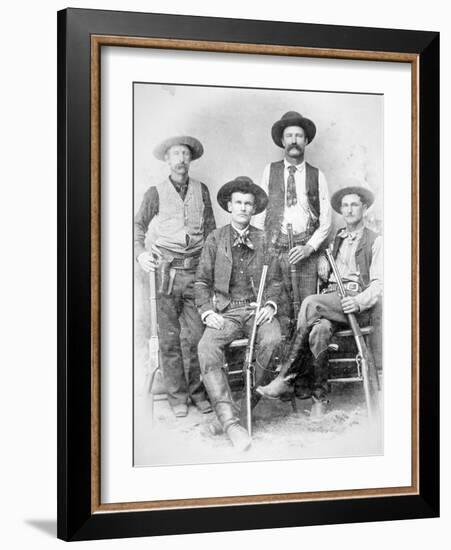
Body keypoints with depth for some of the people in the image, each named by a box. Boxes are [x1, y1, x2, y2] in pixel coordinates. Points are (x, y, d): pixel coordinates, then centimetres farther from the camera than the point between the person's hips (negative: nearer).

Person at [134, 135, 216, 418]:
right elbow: (139, 226, 8)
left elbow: (210, 229, 14)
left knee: (199, 335, -1)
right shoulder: (156, 193, 8)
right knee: (169, 337, 0)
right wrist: (140, 253, -9)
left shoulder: (201, 190, 12)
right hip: (168, 270, -1)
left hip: (197, 269, 1)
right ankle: (177, 395, 10)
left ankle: (198, 390, 12)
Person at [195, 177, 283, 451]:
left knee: (273, 339, -33)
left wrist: (270, 305, -4)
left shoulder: (264, 240, 12)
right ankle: (231, 422, -35)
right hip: (226, 311, 0)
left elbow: (275, 281, 15)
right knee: (206, 348, -30)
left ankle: (253, 400, -10)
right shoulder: (215, 239, 10)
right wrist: (207, 311, -6)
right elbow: (202, 281, 10)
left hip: (257, 308, 0)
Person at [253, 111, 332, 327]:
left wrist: (310, 247, -6)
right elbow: (260, 211, 9)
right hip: (274, 250, 0)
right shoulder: (270, 170, 11)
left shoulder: (317, 175, 9)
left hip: (306, 252, 0)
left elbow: (326, 219, 7)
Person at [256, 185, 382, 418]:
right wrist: (323, 267, 4)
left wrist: (358, 302, -21)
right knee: (319, 330, -32)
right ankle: (319, 397, -27)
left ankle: (286, 379, -31)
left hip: (357, 305, -4)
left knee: (311, 303, -32)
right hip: (330, 299, 4)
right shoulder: (336, 239, 26)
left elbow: (379, 283, -2)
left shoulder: (375, 241, 8)